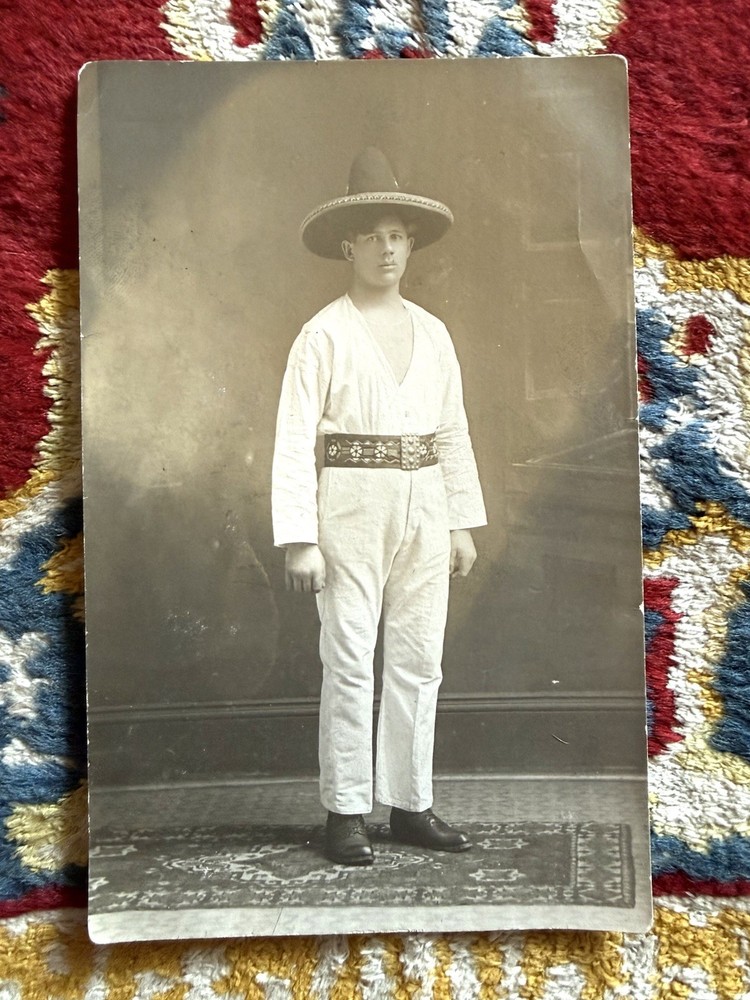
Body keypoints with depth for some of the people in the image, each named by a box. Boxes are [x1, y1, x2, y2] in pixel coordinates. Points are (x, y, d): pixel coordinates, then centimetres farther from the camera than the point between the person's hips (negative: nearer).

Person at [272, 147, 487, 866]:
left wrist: (464, 524, 9)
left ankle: (410, 806, 21)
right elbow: (294, 440, -8)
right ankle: (346, 815, 13)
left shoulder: (433, 333, 13)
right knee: (349, 664, -1)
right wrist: (298, 539, -14)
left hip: (424, 511, 5)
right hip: (353, 507, -4)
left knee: (419, 663, 8)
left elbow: (454, 434, 13)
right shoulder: (323, 334, -2)